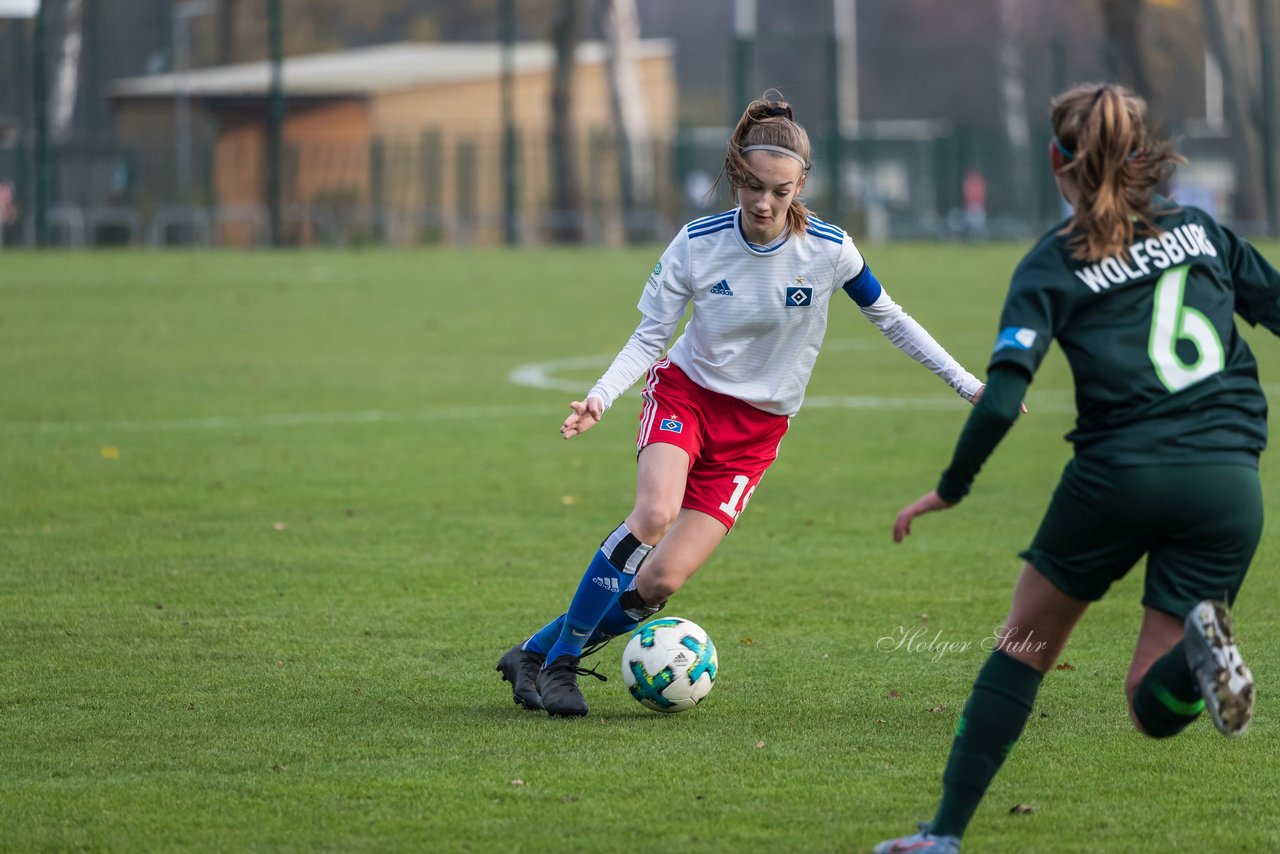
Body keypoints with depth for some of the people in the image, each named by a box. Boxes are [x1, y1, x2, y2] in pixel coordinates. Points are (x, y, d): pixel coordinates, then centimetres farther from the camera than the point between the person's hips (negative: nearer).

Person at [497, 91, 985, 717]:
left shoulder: (827, 251, -12)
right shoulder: (697, 244, -12)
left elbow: (888, 318, 4)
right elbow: (649, 336, -4)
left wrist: (970, 385, 4)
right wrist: (600, 398, -21)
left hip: (755, 429, 1)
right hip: (684, 391, -1)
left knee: (662, 579, -14)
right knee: (655, 513, -32)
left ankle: (534, 655, 3)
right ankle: (557, 662, -20)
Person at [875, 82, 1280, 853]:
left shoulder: (1054, 264, 3)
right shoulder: (1201, 229, 14)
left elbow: (1003, 397, -6)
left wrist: (952, 488, 6)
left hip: (1117, 473, -2)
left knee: (1023, 648, 19)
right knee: (1156, 710, 8)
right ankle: (1197, 647, -27)